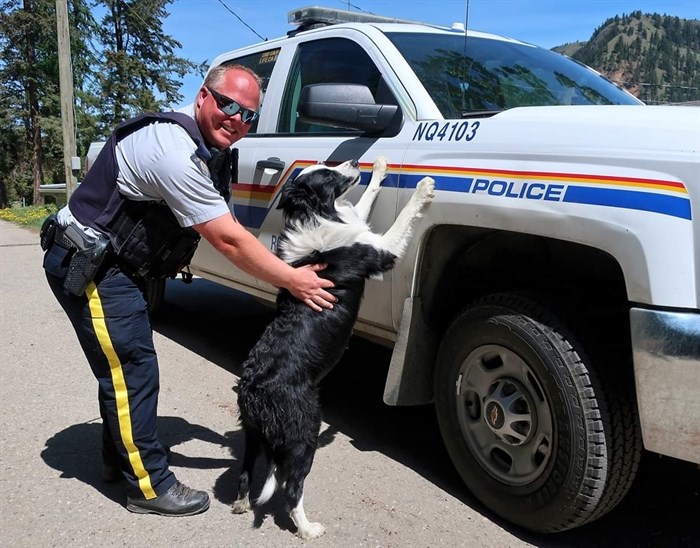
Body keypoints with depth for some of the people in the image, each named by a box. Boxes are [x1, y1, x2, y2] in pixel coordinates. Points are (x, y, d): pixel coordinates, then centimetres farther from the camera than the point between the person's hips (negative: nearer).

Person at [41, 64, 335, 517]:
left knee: (121, 366, 16)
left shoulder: (208, 150, 6)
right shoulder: (175, 151, -27)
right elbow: (229, 241, -26)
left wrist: (286, 269, -4)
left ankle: (119, 459, 33)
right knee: (133, 369, -7)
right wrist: (291, 280, -18)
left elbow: (227, 232, 7)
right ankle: (149, 485, 5)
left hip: (109, 264, 10)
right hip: (85, 266, -10)